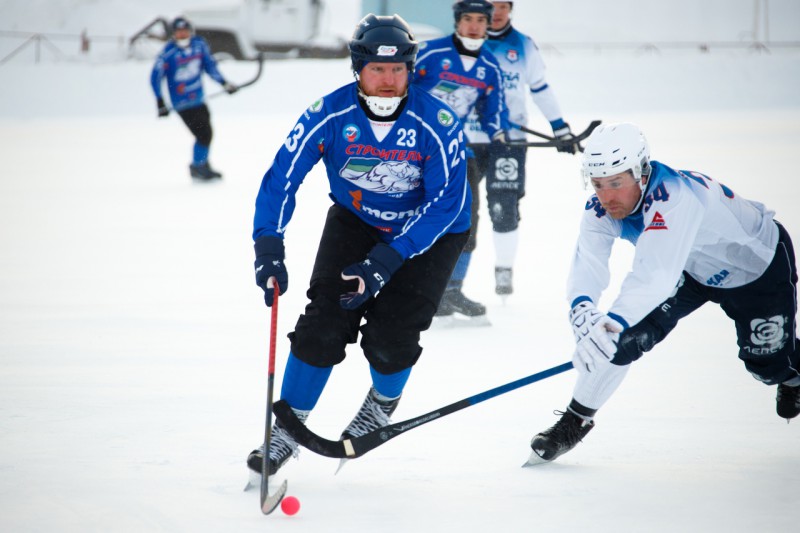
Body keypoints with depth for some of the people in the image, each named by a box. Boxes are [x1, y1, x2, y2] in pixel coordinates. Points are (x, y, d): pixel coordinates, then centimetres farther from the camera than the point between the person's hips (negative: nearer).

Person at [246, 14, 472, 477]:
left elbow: (447, 202, -26)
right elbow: (283, 176, -20)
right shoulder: (331, 114, -22)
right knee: (325, 322, -12)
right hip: (355, 221, 2)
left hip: (431, 231, -2)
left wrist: (384, 262, -33)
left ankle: (384, 404, 20)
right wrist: (269, 249, -34)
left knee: (390, 337, -15)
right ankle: (288, 428, 5)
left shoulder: (436, 124, -26)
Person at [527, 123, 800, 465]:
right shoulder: (603, 207, -22)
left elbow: (655, 276, -53)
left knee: (767, 364, 4)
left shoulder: (672, 197, -43)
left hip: (760, 260, -5)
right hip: (692, 269, 5)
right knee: (627, 334, -14)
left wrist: (613, 322, -66)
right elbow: (588, 264, -31)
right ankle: (576, 420, -2)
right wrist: (582, 309, -52)